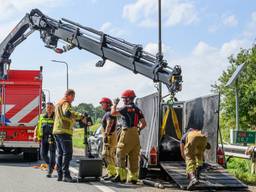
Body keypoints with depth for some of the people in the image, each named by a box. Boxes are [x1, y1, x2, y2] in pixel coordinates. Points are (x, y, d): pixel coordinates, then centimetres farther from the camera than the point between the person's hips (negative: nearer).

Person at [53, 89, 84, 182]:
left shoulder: (58, 104, 23)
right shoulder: (65, 103, -8)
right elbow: (67, 112, -29)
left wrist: (75, 118, 16)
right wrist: (80, 116, -35)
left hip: (57, 131, 9)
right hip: (64, 131, -9)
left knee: (60, 153, 12)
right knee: (67, 153, -10)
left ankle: (59, 175, 13)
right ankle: (66, 174, -15)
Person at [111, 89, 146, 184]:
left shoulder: (126, 108, -7)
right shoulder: (138, 110, 14)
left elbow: (113, 113, -15)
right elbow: (144, 124, 11)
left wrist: (115, 104, 1)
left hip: (127, 134, -7)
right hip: (135, 135, 7)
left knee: (120, 155, 0)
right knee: (134, 157, 8)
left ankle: (121, 176, -5)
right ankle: (133, 177, 9)